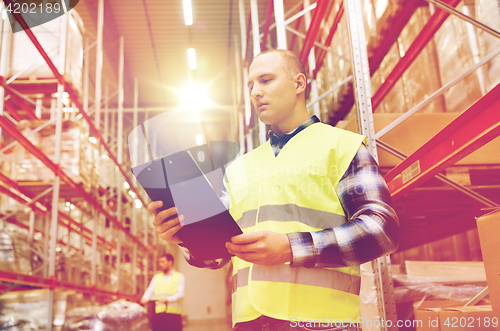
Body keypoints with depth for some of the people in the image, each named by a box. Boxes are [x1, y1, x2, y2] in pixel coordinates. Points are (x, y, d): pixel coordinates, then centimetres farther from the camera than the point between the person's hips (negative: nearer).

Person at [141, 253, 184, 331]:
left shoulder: (179, 277, 6)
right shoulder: (156, 277, 19)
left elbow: (180, 294, -6)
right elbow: (150, 290, 7)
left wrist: (167, 299, -23)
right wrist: (145, 298, -16)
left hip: (174, 314, -3)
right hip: (158, 313, 3)